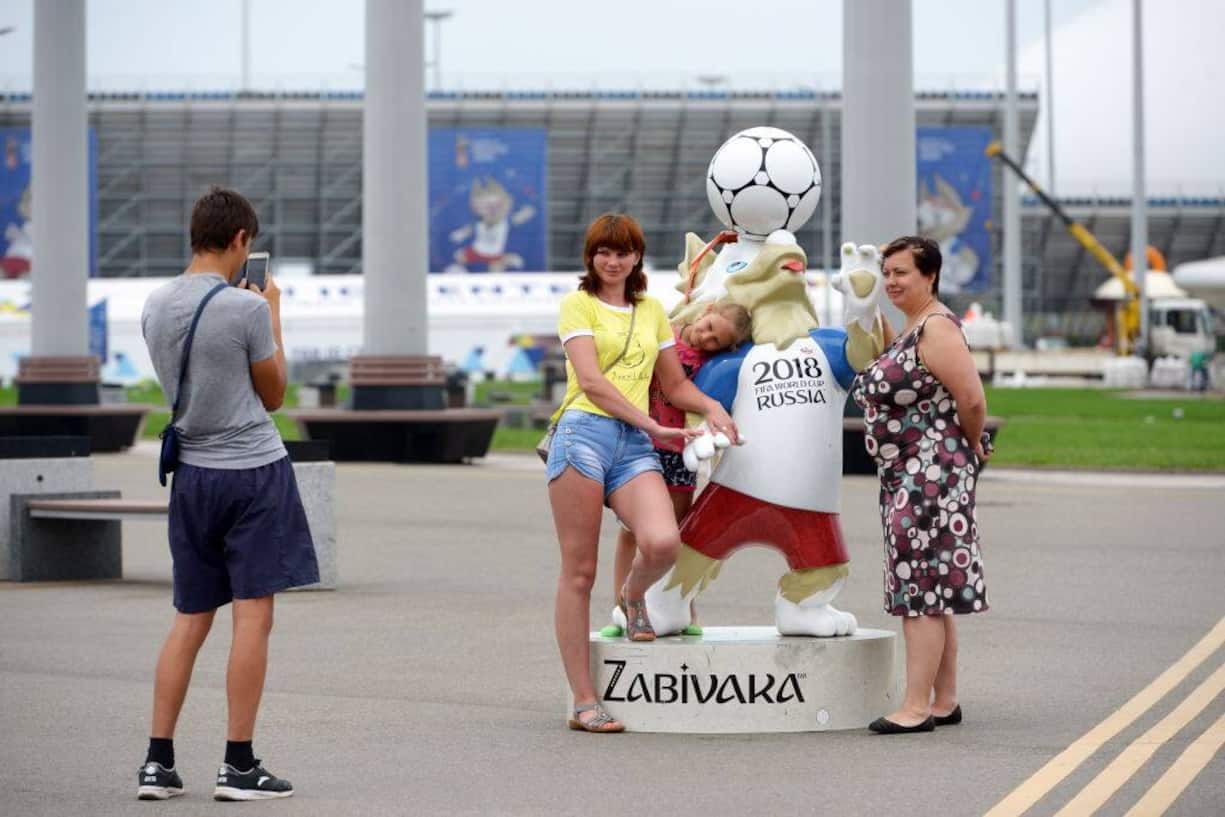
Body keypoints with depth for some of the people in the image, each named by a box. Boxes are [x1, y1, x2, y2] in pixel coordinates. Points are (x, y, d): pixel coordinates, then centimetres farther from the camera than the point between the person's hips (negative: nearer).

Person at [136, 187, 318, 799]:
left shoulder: (156, 307, 5)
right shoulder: (246, 308, -13)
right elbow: (273, 395, -1)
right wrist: (274, 317, 8)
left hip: (191, 473, 6)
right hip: (253, 472, -6)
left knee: (190, 621, 12)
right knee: (252, 617, -2)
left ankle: (158, 761, 9)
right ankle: (238, 766, -3)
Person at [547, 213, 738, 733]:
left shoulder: (651, 310, 21)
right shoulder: (578, 304, 5)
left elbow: (675, 384, 25)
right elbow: (591, 381, -6)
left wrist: (712, 408, 5)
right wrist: (654, 426, -11)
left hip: (634, 446, 4)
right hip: (584, 434, -4)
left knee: (663, 543, -24)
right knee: (579, 571, -4)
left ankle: (634, 594, 13)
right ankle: (583, 702, 0)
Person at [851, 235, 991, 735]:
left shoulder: (937, 328, -16)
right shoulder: (908, 328, 16)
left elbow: (972, 399, -19)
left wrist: (972, 446, -2)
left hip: (932, 473, -11)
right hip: (903, 474, 11)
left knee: (921, 588, -10)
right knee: (932, 591, 13)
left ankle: (917, 707, -10)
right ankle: (945, 701, 18)